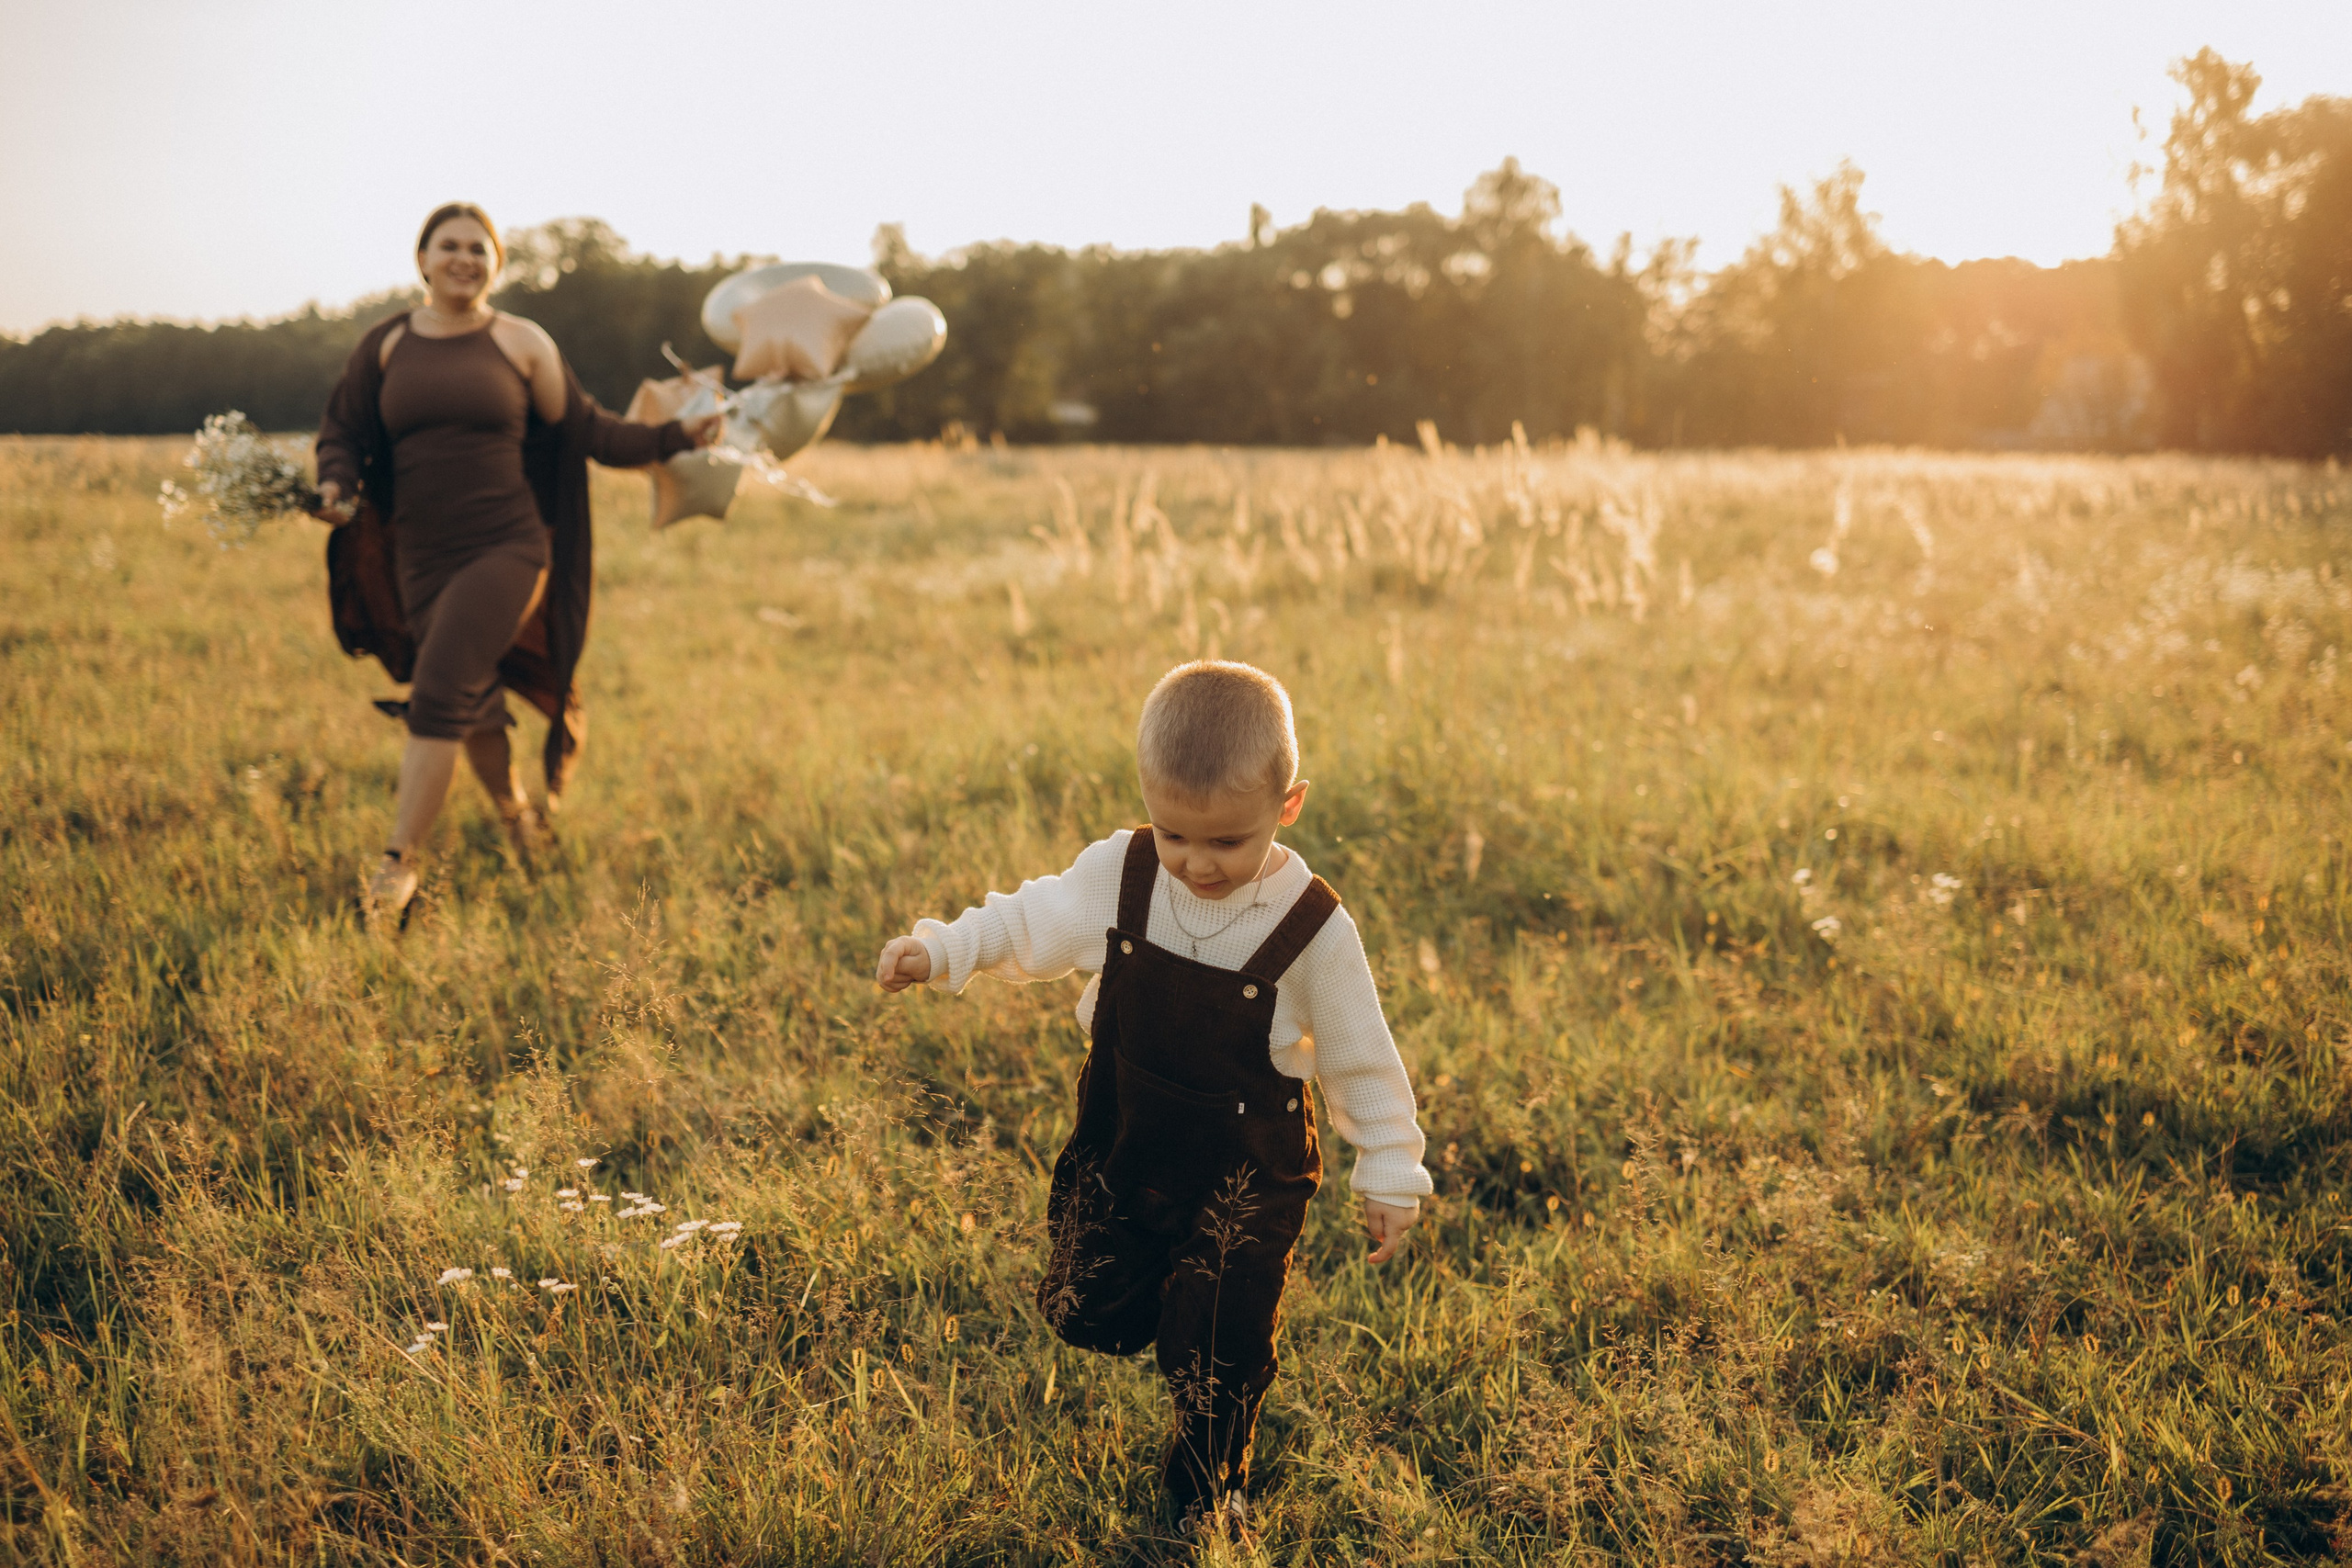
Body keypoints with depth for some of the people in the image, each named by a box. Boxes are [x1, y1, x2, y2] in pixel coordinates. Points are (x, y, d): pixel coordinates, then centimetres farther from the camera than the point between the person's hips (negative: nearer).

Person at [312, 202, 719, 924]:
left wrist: (675, 436, 1)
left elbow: (584, 431, 7)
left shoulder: (522, 344, 3)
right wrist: (337, 486, -8)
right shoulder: (386, 346, 8)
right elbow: (343, 431, 12)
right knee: (475, 707, 12)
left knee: (438, 696, -15)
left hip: (506, 548, -3)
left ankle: (398, 862, -11)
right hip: (421, 560, 3)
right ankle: (518, 818, 39)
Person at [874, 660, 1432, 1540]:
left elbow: (1358, 1059, -9)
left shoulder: (1312, 930, -20)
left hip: (1247, 1172, -3)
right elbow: (1034, 921, 5)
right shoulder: (1118, 875, -13)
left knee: (1217, 1349, 4)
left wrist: (1390, 1175, -3)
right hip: (1121, 1146, 3)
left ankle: (1206, 1491, 35)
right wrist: (939, 952, -7)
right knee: (1084, 1313, 11)